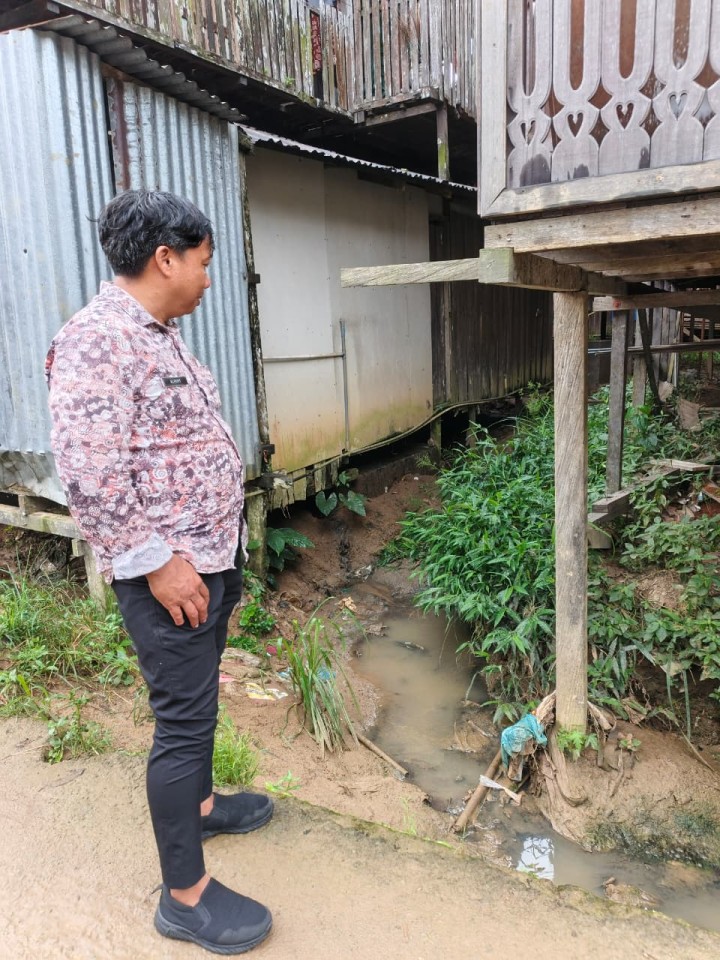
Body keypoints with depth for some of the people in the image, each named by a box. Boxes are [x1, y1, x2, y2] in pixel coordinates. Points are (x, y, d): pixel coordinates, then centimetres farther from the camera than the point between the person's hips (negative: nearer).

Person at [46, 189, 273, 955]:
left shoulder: (159, 335, 12)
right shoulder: (95, 340, -20)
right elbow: (88, 471, -26)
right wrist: (156, 562, -22)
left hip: (211, 556, 10)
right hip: (168, 571, -10)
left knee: (197, 702, 24)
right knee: (184, 717, 0)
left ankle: (197, 803, 45)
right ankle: (185, 894, 16)